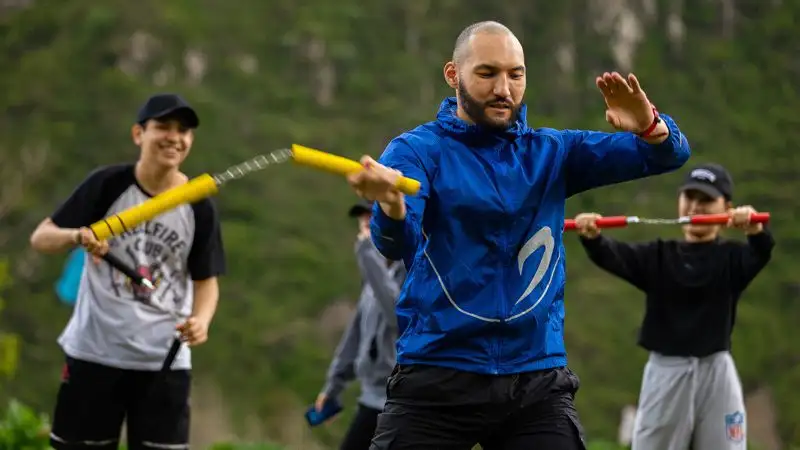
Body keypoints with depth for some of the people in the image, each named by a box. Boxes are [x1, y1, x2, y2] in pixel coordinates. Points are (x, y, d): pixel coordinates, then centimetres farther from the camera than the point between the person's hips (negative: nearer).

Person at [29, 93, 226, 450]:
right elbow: (40, 237, -4)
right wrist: (78, 236, -27)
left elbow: (206, 279, 5)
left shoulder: (199, 207, -1)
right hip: (94, 352, -1)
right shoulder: (107, 185, -6)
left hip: (165, 360, 1)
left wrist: (200, 319, -17)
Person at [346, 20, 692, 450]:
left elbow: (668, 154, 1)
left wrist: (647, 125, -24)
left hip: (537, 383, 3)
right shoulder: (418, 150, -1)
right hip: (436, 379, -3)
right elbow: (398, 242, -20)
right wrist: (391, 202, -45)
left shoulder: (552, 152, 9)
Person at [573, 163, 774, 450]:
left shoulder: (732, 257, 2)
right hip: (665, 372, 1)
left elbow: (761, 254, -20)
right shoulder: (657, 256, 7)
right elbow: (614, 256, -11)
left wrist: (756, 231, -45)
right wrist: (592, 237, -35)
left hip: (715, 373, -1)